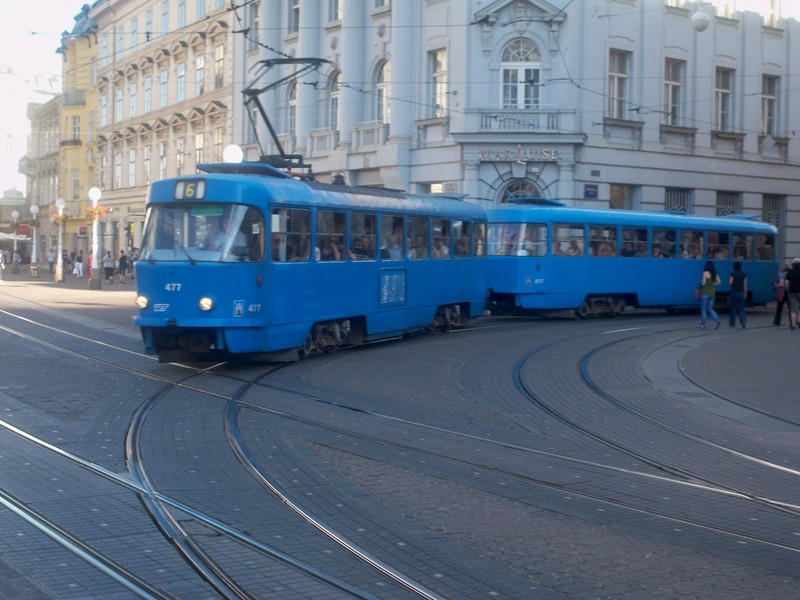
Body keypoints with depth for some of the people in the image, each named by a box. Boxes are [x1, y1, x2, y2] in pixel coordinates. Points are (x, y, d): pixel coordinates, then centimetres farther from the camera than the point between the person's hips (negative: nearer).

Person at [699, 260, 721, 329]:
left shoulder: (705, 273, -11)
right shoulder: (715, 273, 7)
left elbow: (703, 283, -13)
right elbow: (718, 282, 7)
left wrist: (701, 282, 8)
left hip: (705, 293, -6)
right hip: (712, 293, 6)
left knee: (703, 309, 5)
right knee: (710, 309, 12)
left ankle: (703, 324, 9)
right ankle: (717, 320, -10)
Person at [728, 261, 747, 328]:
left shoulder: (733, 274, -8)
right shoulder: (744, 274, 4)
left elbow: (730, 283, -15)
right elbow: (745, 285, 4)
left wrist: (729, 280, 7)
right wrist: (745, 294, 11)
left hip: (734, 292, -3)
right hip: (741, 293, 3)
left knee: (732, 308, 8)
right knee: (741, 309, 4)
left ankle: (733, 323, 13)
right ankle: (743, 321, -18)